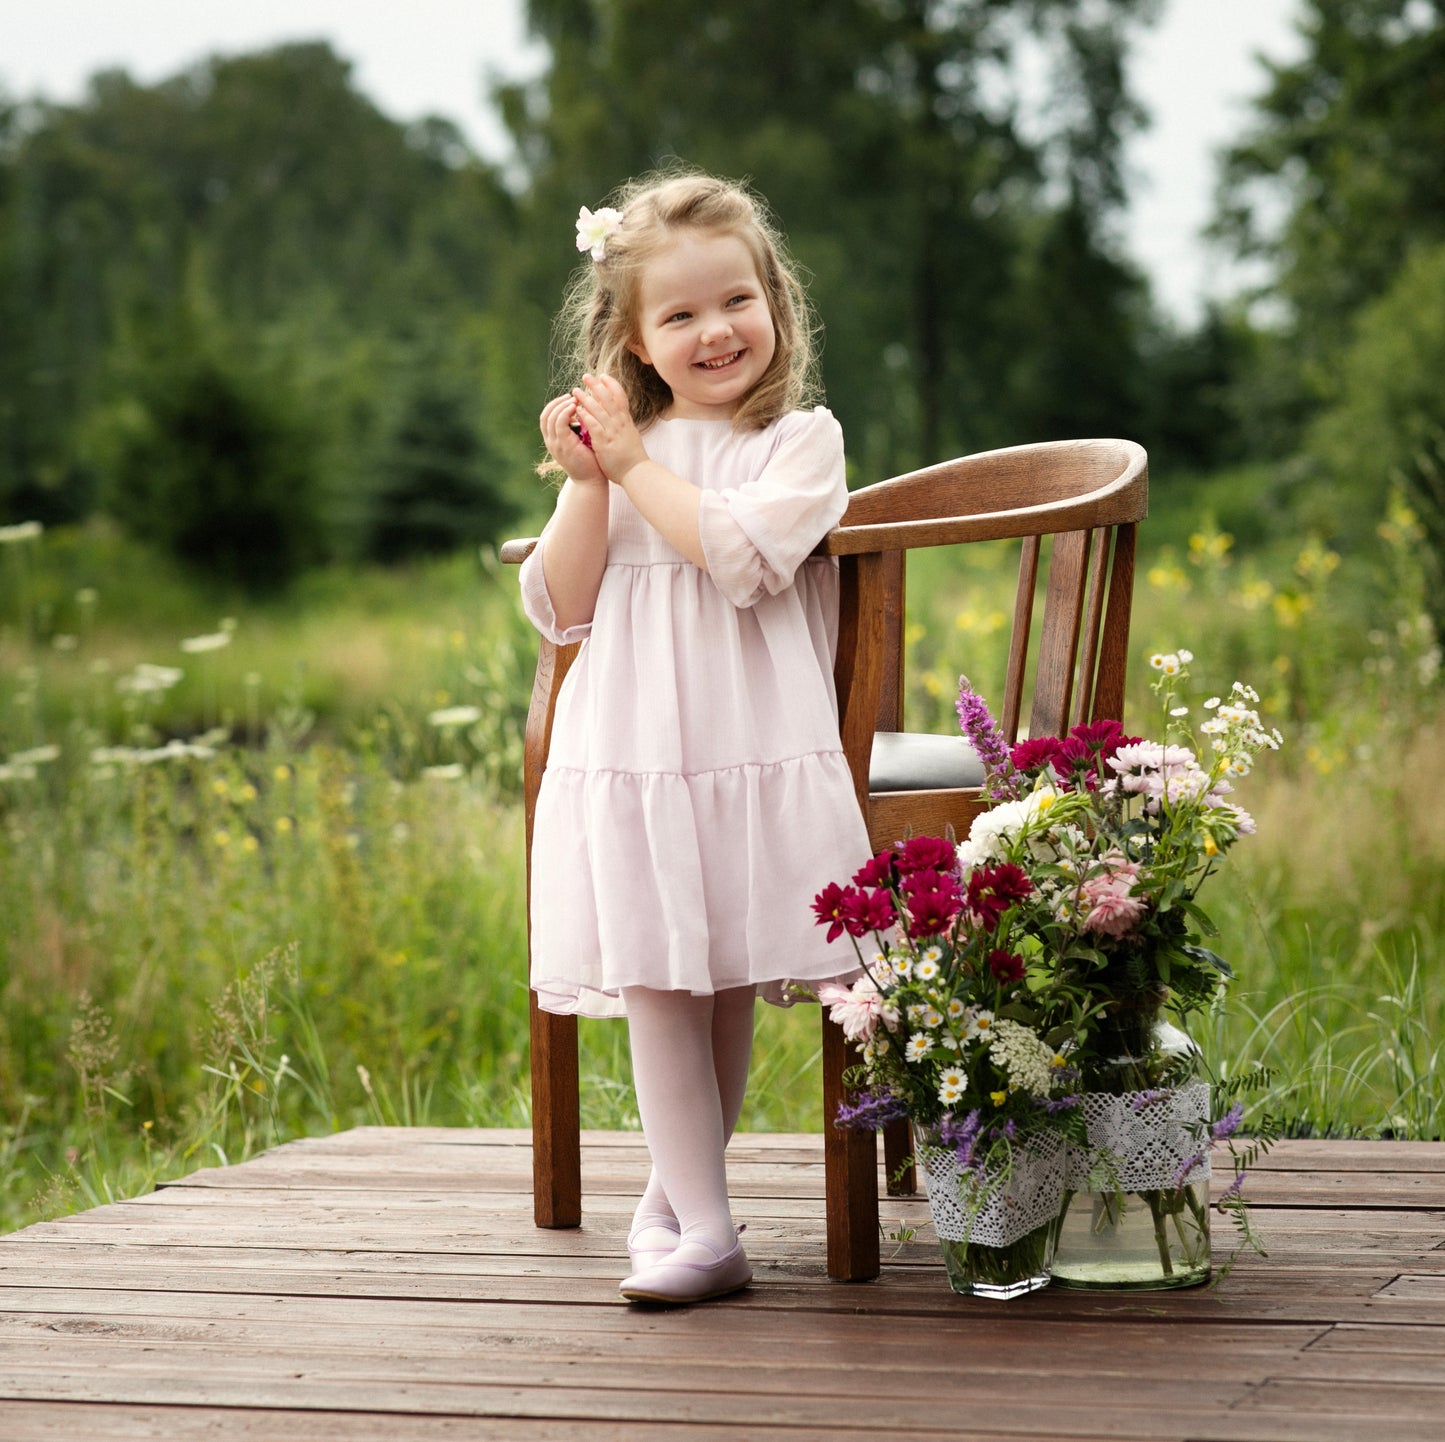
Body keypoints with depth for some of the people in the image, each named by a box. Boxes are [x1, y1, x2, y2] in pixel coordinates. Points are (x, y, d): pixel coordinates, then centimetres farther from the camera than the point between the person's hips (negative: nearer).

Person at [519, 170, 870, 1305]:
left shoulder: (801, 438, 2)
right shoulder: (613, 448, 12)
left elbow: (743, 555, -17)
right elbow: (562, 610, 7)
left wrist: (636, 464, -10)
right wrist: (588, 484, -5)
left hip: (755, 760, -2)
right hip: (627, 758, 2)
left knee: (731, 993, 4)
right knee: (658, 992, -5)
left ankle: (674, 1189, 22)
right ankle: (704, 1229, -2)